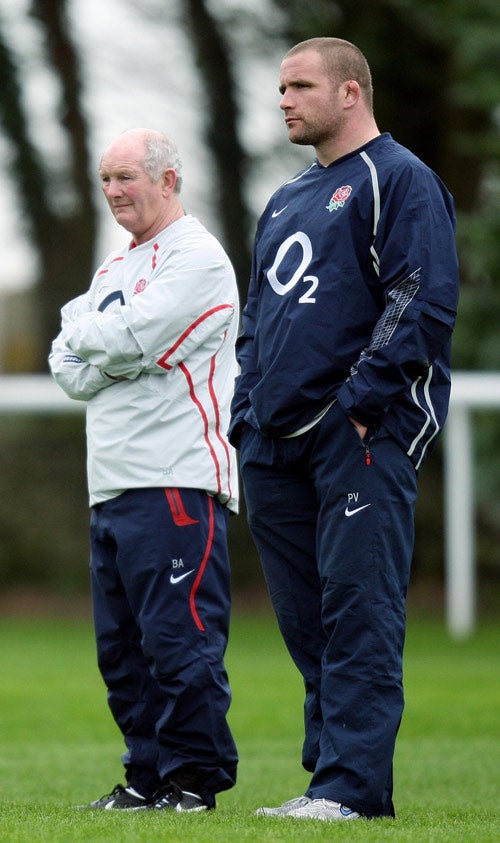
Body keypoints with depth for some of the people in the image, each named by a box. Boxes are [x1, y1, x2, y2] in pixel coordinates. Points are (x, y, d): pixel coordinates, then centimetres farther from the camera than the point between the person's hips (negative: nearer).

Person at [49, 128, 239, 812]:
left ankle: (196, 778, -5)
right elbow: (68, 369, 14)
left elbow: (130, 339, -17)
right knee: (122, 647, 9)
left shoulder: (196, 258, -4)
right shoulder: (115, 268, 23)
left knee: (178, 639, -9)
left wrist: (83, 331, 3)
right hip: (110, 486, 9)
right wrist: (114, 355, -5)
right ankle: (148, 775, 14)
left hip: (176, 481, -9)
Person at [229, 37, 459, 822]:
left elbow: (423, 302, -13)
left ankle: (352, 785, -14)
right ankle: (332, 767, 13)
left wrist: (360, 401, -17)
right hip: (278, 446, 8)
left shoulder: (399, 180, -3)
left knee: (357, 611, -11)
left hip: (362, 435, -8)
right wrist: (247, 415, 14)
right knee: (306, 622, 8)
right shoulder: (286, 202, 23)